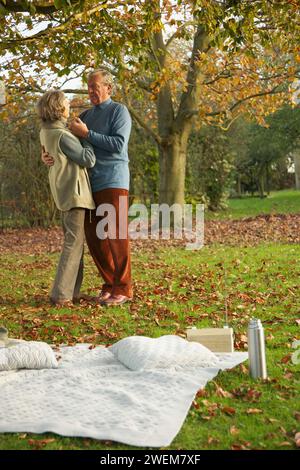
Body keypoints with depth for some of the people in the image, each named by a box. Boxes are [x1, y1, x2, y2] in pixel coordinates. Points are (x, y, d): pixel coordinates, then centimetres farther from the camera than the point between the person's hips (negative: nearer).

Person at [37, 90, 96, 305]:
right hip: (74, 191, -9)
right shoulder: (63, 136, -20)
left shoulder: (45, 131, 7)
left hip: (65, 191, 9)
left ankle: (71, 291, 16)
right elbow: (88, 160, -16)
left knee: (74, 240, 14)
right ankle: (61, 294, -8)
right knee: (74, 242, -7)